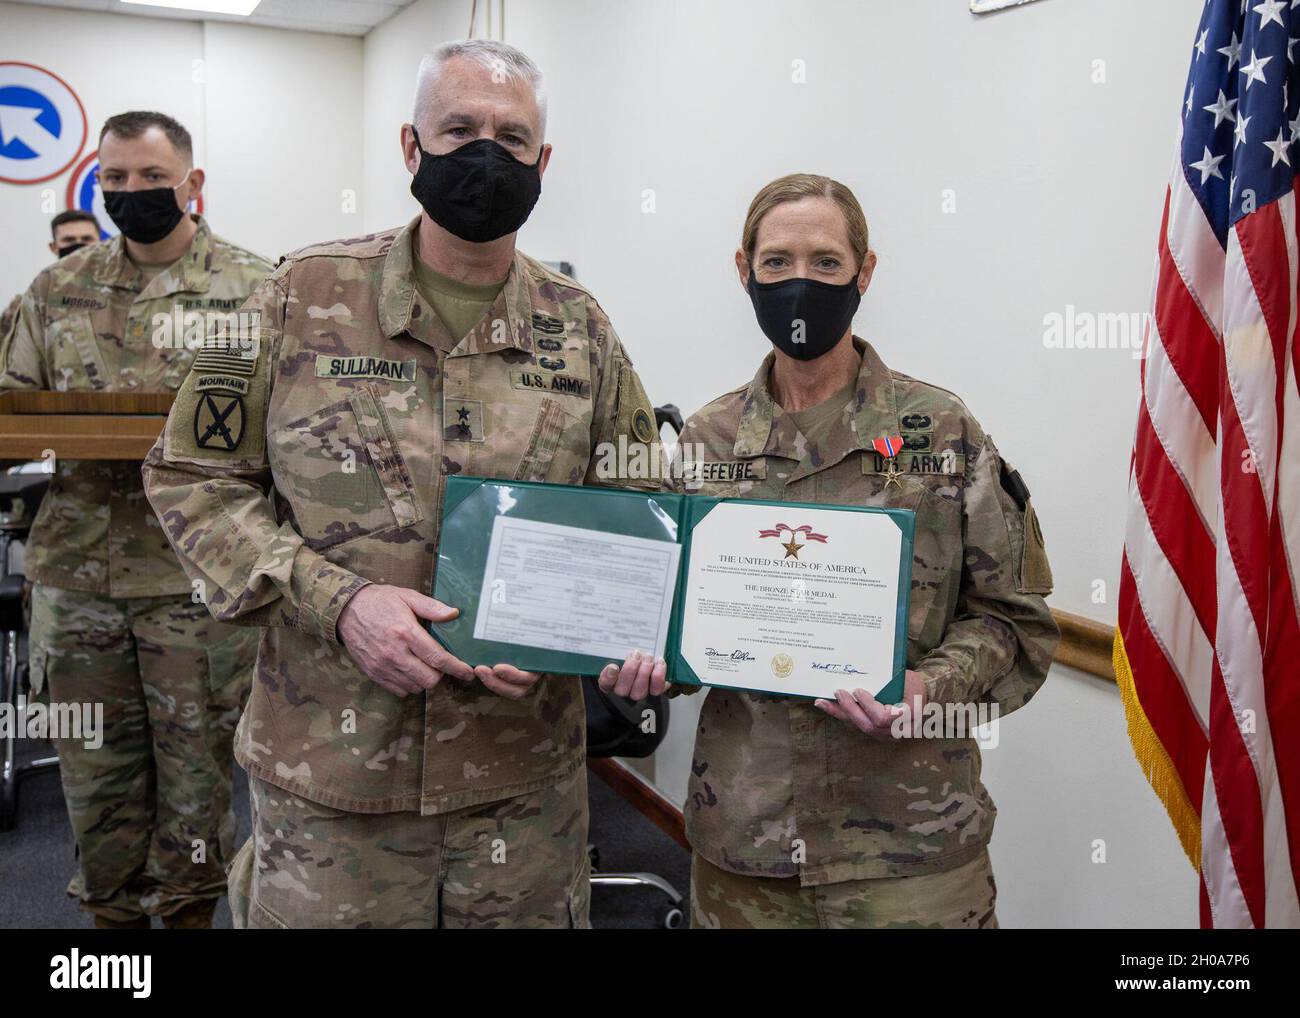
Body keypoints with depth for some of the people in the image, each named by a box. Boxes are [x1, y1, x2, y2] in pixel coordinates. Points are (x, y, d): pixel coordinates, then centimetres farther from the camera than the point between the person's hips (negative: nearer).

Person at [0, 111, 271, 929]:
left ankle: (188, 912, 29)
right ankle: (113, 913, 33)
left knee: (194, 770, 9)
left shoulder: (255, 288, -1)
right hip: (77, 574, 4)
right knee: (96, 775, 14)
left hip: (198, 577, -3)